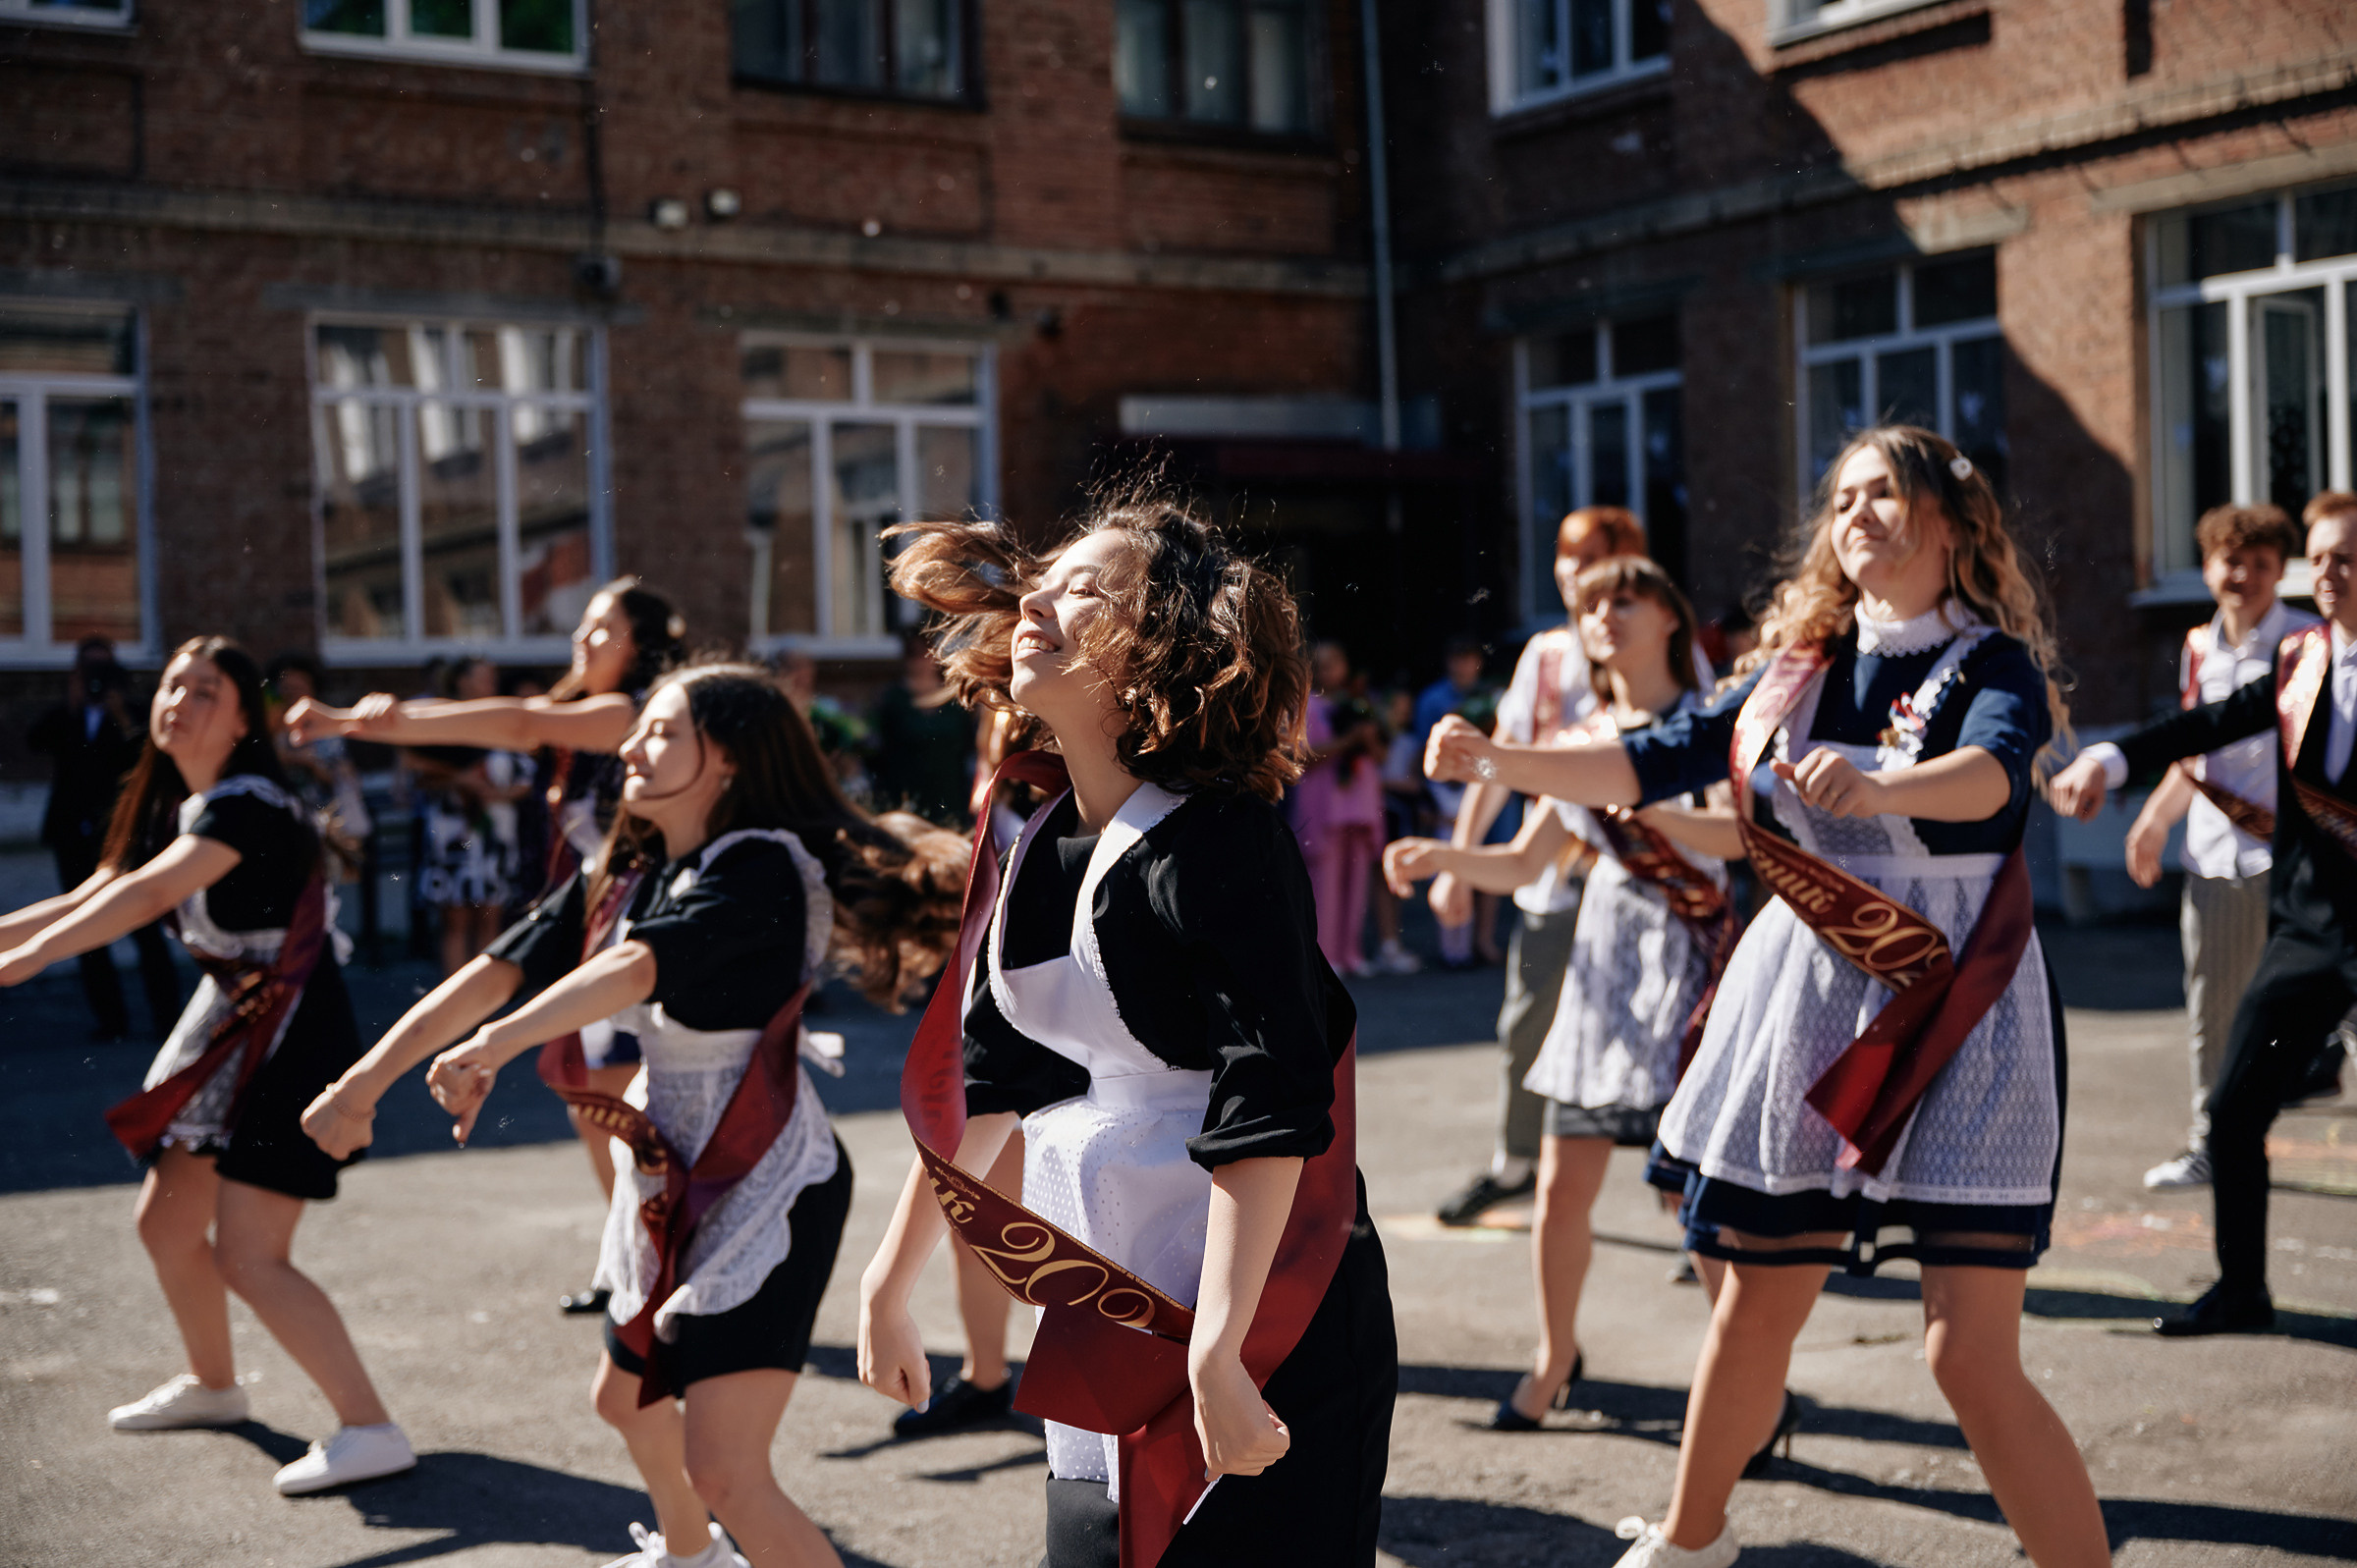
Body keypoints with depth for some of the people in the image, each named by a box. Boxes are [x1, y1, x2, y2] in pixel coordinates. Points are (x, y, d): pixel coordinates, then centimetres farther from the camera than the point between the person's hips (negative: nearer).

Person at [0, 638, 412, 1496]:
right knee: (165, 1223, 20)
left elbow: (147, 895, -34)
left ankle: (369, 1429, -7)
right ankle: (212, 1384, 43)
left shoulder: (249, 804, -20)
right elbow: (84, 902, 13)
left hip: (292, 1038, -9)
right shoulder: (171, 808, 9)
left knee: (248, 1257, -13)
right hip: (230, 1028, 10)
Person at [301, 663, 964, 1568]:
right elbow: (497, 972, -1)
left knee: (724, 1469, -18)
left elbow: (638, 967, -39)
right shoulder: (622, 876, 5)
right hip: (670, 1180, 9)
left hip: (769, 1187, -9)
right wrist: (367, 1078, -9)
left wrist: (498, 1045, -52)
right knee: (627, 1398, 29)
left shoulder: (761, 872, -21)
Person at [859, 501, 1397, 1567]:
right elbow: (982, 1081, 17)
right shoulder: (1037, 852, 8)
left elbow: (1269, 1111, -23)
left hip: (1266, 1325, -7)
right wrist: (888, 1284, 20)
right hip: (1104, 1323, 8)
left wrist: (1215, 1354, -28)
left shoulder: (1221, 842, -16)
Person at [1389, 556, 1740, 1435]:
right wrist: (1438, 857, -3)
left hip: (1686, 964, -5)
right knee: (1562, 1188, 5)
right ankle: (1555, 1357, 24)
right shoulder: (1582, 741, 13)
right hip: (1602, 961, 5)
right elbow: (1523, 863, 13)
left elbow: (1737, 831, -18)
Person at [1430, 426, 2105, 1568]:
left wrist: (1878, 788, -49)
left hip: (1953, 1013, -5)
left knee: (1970, 1356, -12)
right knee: (1754, 1309, 15)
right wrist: (1497, 762, -3)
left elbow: (1990, 771, -29)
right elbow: (1652, 764, 9)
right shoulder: (1800, 670, 8)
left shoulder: (1990, 663, -8)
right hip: (1805, 1003, 5)